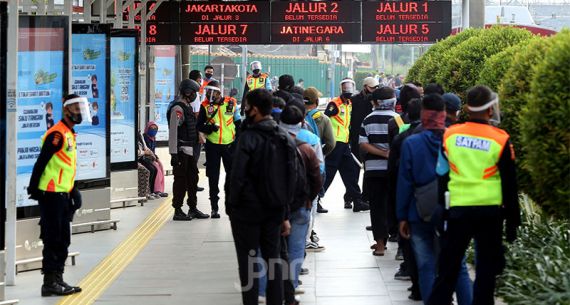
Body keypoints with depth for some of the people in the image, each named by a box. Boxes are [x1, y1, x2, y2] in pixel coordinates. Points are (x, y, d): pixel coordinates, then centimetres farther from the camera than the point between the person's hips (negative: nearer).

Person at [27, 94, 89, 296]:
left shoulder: (69, 134, 17)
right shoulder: (57, 134, -14)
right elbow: (41, 162, -18)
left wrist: (72, 191, 20)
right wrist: (34, 188, -19)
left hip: (63, 195, 10)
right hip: (52, 195, -10)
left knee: (63, 241, 14)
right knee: (52, 240, -6)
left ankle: (58, 279, 21)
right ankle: (49, 282, -3)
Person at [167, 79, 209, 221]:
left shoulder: (187, 107, 16)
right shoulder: (177, 108, -16)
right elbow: (173, 132, -21)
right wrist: (173, 153, -24)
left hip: (189, 149, 10)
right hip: (181, 150, -10)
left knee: (193, 178, 14)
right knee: (181, 180, -4)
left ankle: (193, 208, 23)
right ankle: (178, 211, 2)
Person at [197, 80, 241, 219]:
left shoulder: (231, 103, -1)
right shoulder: (205, 106, -2)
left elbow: (238, 122, 7)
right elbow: (199, 126, 0)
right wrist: (211, 128, -19)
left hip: (230, 144, 1)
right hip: (212, 145, 0)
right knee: (213, 177, 3)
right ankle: (214, 207, 9)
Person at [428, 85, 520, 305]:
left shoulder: (450, 135, -2)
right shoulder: (500, 140, -8)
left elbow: (442, 173, 9)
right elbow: (509, 185, -3)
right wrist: (512, 221, 4)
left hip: (458, 208, 2)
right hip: (490, 211, -2)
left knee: (448, 267, 10)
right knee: (486, 269, 7)